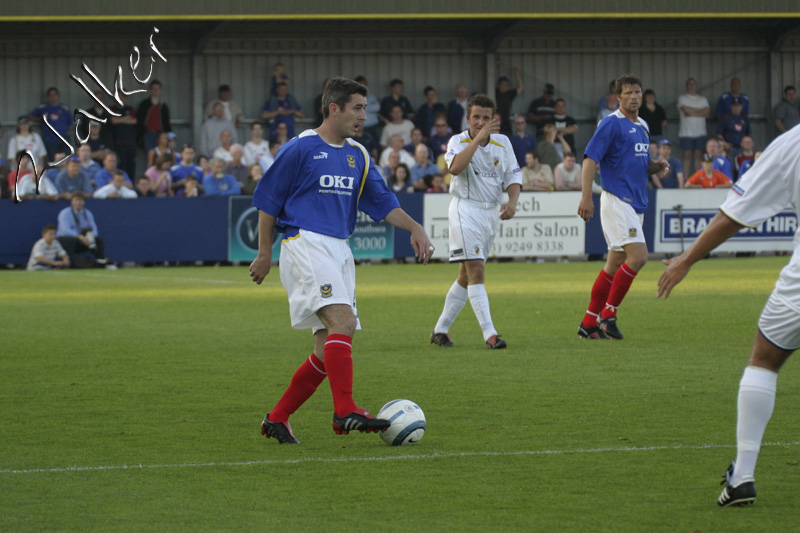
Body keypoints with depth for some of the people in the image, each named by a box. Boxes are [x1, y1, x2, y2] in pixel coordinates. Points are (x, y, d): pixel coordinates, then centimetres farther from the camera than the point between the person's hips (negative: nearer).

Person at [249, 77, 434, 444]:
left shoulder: (357, 156, 16)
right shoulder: (301, 149, -4)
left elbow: (381, 201, 13)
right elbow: (267, 200, 0)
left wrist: (414, 228, -4)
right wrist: (265, 254, 0)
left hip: (339, 250, 8)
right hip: (305, 244, -8)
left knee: (330, 350, 4)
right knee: (343, 321, -25)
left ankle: (277, 419, 14)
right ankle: (345, 412, -30)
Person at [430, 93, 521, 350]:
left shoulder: (502, 142, 8)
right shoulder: (458, 141, -5)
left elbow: (513, 177, 10)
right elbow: (455, 167, -26)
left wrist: (512, 202, -9)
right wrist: (478, 138, -28)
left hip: (492, 212, 6)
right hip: (466, 210, -6)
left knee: (467, 276, 9)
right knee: (475, 270, -16)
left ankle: (441, 329, 19)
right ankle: (489, 333, -22)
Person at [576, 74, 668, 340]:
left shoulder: (643, 126, 17)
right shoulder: (611, 124, -9)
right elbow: (590, 159, -14)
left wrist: (655, 167, 4)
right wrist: (586, 197, -23)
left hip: (636, 203, 9)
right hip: (617, 200, -9)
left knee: (615, 263, 9)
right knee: (638, 256, -19)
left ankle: (589, 322, 15)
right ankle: (608, 314, -9)